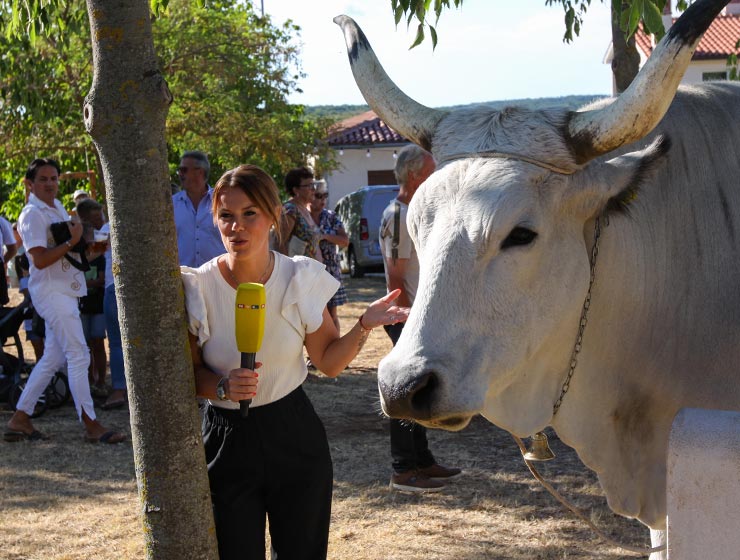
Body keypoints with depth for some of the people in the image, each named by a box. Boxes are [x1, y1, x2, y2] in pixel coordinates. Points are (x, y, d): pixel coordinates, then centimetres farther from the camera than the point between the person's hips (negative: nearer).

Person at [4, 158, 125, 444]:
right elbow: (40, 259, -21)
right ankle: (90, 425, -6)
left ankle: (20, 419, 17)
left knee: (53, 358, 12)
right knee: (78, 355, -10)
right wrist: (72, 241, -17)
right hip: (51, 291, -10)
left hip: (66, 290, 10)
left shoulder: (58, 208, 16)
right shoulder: (33, 214, -12)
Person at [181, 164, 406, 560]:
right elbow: (191, 371, -1)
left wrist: (364, 326, -16)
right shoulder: (198, 287, -11)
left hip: (293, 434, 1)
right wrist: (224, 387, -21)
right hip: (226, 439, -1)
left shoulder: (300, 278, -7)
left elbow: (329, 362, 0)